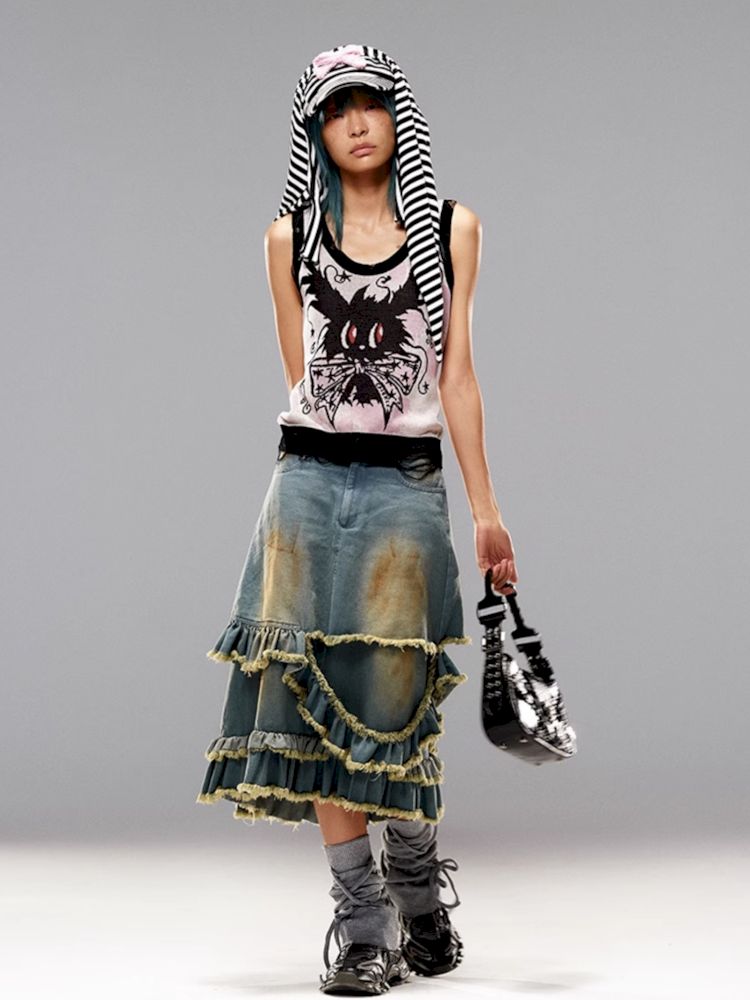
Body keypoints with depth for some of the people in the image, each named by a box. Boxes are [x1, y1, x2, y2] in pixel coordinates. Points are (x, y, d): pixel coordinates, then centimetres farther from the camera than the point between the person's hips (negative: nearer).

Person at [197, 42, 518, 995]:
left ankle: (417, 895, 23)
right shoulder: (291, 235, 9)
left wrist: (486, 508, 4)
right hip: (310, 482, 1)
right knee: (316, 698, -3)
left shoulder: (452, 228, 7)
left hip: (406, 488, -1)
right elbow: (301, 374, 10)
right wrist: (339, 450, 3)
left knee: (397, 706, -1)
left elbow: (455, 376, 7)